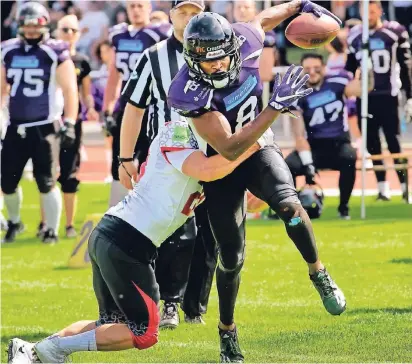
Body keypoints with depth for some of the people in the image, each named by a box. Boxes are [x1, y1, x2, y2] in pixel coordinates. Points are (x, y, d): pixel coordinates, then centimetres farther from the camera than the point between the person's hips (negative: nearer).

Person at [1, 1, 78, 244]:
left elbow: (70, 90, -8)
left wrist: (69, 123, -15)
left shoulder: (56, 53, -7)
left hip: (45, 128, -5)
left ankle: (52, 231, 8)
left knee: (47, 183, -3)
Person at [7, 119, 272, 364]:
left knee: (111, 325, 22)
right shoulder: (178, 133, -10)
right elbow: (206, 170, -27)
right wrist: (255, 144, -19)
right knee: (144, 333, 1)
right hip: (126, 244, -10)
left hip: (106, 234, 10)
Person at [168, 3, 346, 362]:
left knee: (288, 203, -29)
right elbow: (230, 149, -37)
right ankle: (227, 331, 27)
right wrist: (275, 107, -42)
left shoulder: (244, 41, -21)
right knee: (231, 257, 2)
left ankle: (319, 274, -5)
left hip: (258, 148, 3)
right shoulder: (189, 93, -34)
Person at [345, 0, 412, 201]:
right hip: (365, 97, 4)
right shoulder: (355, 36, 6)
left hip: (387, 96, -4)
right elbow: (349, 69, 14)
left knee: (393, 142, -6)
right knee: (372, 143, 5)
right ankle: (383, 188, 11)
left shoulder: (395, 33, -6)